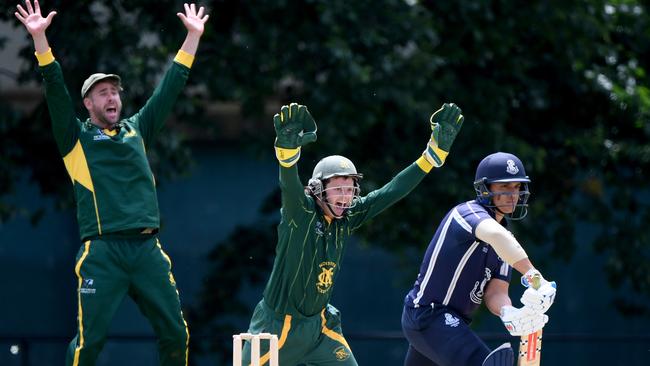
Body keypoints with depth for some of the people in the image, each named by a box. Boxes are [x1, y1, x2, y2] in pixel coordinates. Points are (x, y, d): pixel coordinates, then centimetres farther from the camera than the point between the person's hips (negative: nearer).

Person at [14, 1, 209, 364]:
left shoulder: (137, 130, 19)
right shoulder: (77, 138, 9)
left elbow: (170, 87, 21)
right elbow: (56, 91, -2)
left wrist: (193, 36, 20)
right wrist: (40, 38, -13)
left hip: (148, 249, 4)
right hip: (102, 252, -4)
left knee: (176, 333, 2)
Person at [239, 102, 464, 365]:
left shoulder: (348, 217, -3)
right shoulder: (301, 212, -19)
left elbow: (394, 191, -4)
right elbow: (290, 185, -40)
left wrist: (437, 148, -12)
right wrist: (288, 146, -62)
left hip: (319, 324, 6)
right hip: (278, 324, -6)